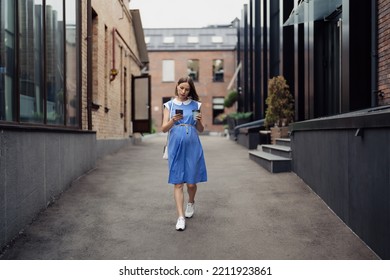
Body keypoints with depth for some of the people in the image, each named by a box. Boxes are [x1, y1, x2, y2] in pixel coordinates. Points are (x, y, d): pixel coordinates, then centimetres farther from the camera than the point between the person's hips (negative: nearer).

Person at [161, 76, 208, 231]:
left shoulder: (195, 105, 7)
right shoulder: (169, 105, 6)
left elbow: (201, 130, 9)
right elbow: (164, 129, 1)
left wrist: (199, 121, -11)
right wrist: (173, 120, -17)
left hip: (192, 147, 0)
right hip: (176, 147, 0)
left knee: (191, 182, 4)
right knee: (177, 183, -3)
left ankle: (191, 203, 35)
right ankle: (181, 217, 1)